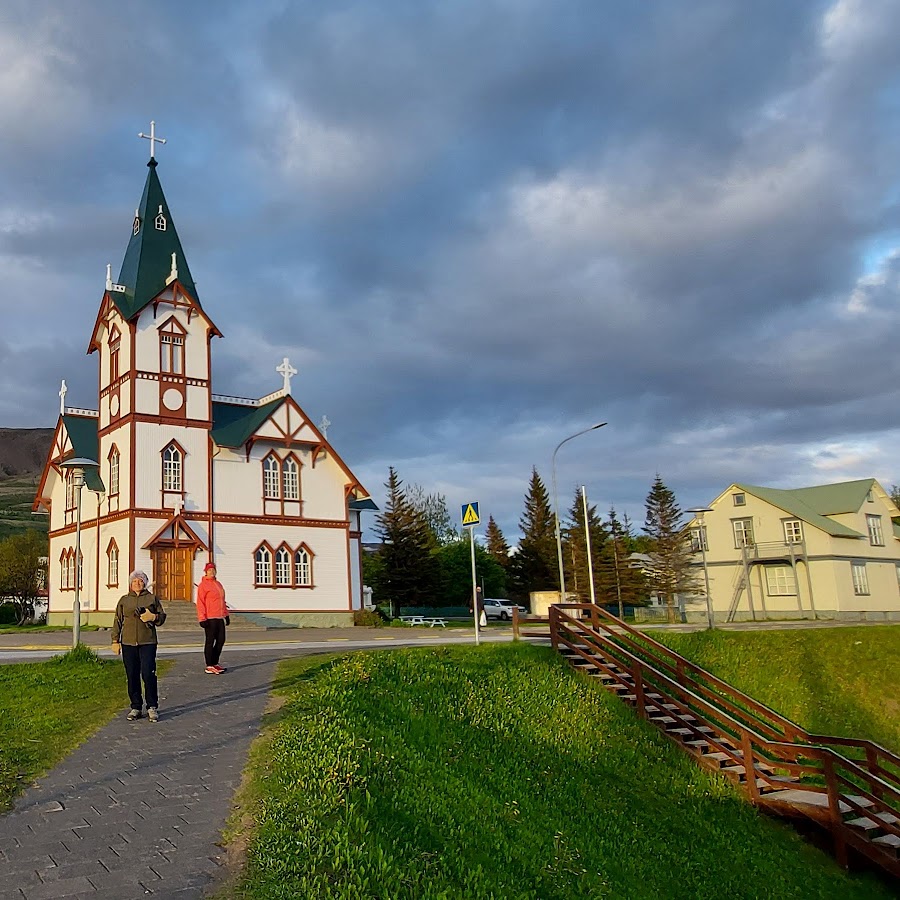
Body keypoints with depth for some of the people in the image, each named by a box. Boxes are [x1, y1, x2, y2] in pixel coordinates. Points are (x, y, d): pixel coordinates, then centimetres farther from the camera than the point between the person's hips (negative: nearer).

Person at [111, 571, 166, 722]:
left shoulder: (152, 599, 8)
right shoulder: (124, 600, 12)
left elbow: (162, 616, 10)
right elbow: (117, 621, 12)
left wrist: (153, 617, -12)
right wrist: (115, 641, 5)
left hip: (147, 642, -2)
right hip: (128, 643, 2)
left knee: (148, 674, -9)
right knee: (132, 676, 5)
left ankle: (152, 708, 1)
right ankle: (136, 707, 15)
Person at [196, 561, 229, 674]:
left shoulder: (218, 584, 17)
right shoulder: (203, 584, -7)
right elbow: (200, 603, -12)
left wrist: (226, 615, 21)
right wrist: (202, 619, -18)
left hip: (220, 618, 8)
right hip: (210, 618, -8)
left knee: (221, 640, 11)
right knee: (210, 641, -3)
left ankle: (215, 663, 22)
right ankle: (209, 666, 4)